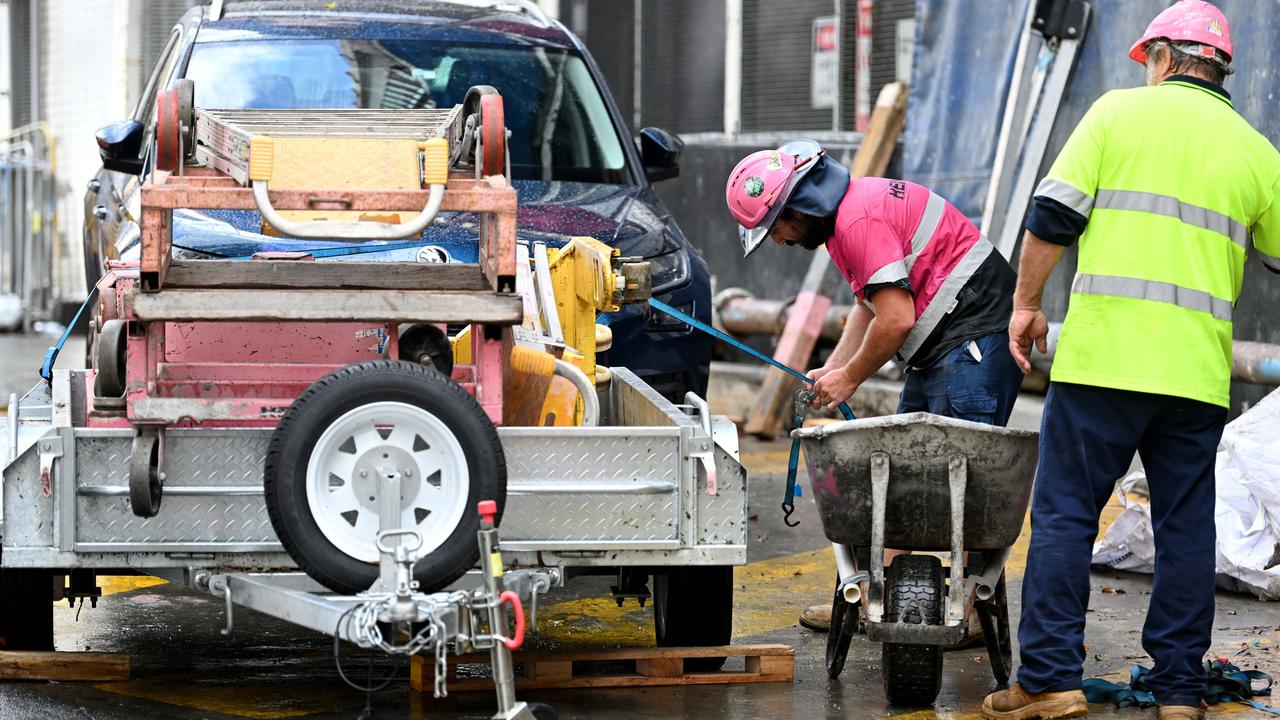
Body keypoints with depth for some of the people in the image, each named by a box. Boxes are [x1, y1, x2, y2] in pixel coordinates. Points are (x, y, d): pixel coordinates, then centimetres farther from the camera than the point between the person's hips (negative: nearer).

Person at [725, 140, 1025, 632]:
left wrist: (850, 378, -8)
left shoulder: (860, 220, -19)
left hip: (976, 337, -11)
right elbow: (871, 305, 24)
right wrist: (831, 371, 14)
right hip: (940, 348, 11)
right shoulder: (845, 214, 15)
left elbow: (896, 318, -23)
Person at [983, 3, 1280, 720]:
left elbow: (1053, 217, -2)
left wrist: (1027, 302, 8)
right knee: (1186, 526, 9)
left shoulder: (1121, 111, 3)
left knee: (1066, 513, 1)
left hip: (1104, 357, -3)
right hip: (1198, 368, 3)